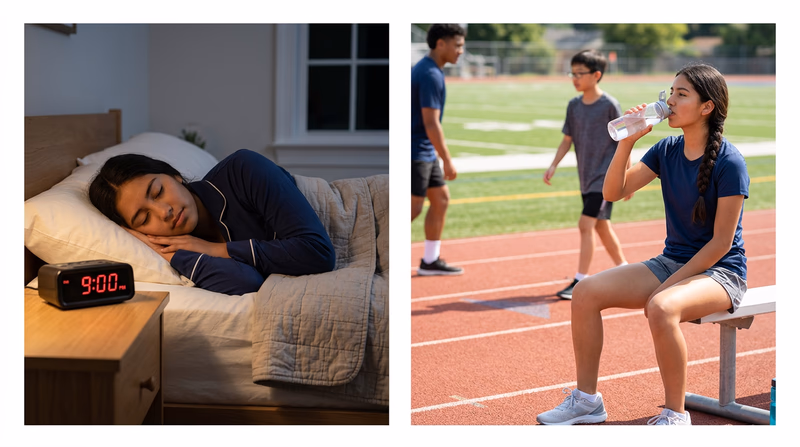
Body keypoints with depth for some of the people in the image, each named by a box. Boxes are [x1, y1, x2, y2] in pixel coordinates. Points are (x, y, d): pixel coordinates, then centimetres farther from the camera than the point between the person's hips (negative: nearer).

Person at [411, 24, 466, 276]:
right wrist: (447, 161, -20)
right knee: (413, 208, -7)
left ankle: (430, 261, 20)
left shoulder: (423, 69, 12)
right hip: (416, 153, -10)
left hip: (426, 152, 10)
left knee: (441, 199, 13)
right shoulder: (431, 75, -19)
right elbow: (431, 123, -23)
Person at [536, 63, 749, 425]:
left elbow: (721, 242, -16)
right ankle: (586, 400, 1)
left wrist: (669, 285, -18)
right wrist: (627, 142, -12)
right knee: (586, 292, -11)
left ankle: (675, 415, -19)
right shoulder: (667, 150, 3)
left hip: (720, 271, -7)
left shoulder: (729, 163, -16)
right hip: (672, 261, 7)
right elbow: (613, 192, 2)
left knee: (662, 308, -38)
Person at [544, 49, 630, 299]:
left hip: (605, 176, -7)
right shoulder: (574, 105, 5)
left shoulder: (609, 105, -12)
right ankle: (624, 271, 31)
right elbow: (567, 139, 11)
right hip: (586, 176, 7)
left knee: (586, 224, -13)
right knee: (601, 226, 15)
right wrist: (554, 165, -2)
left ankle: (581, 281, -10)